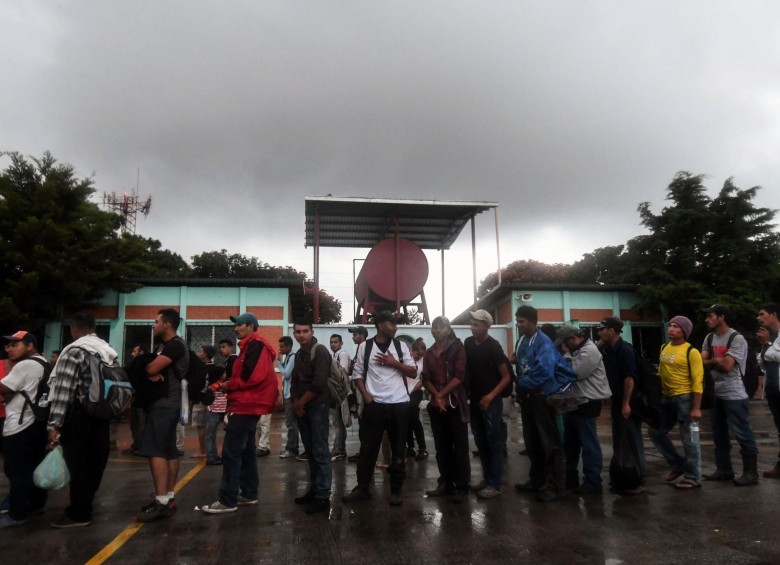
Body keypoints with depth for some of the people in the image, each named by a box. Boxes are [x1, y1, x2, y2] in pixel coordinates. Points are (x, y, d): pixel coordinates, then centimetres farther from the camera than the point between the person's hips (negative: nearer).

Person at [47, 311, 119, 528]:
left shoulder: (74, 351, -14)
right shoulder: (109, 351, 10)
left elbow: (63, 390, -18)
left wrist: (54, 424, -16)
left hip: (78, 416, -7)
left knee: (77, 464, 1)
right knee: (94, 462, 15)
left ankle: (78, 514, 10)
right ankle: (85, 504, 30)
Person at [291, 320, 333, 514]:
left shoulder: (320, 351, -9)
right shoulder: (299, 354, 15)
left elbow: (319, 383, -18)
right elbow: (294, 381, 16)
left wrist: (300, 403, -11)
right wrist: (295, 403, -1)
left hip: (317, 406, -7)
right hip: (301, 408, 8)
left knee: (320, 451, -5)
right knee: (310, 451, 12)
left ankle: (323, 497, -1)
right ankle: (314, 489, 21)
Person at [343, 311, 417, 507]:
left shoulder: (401, 346, 5)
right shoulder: (365, 346, 2)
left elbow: (413, 373, 3)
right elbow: (357, 374, 4)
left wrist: (394, 362, -9)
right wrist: (366, 395, -7)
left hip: (399, 404, 1)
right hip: (374, 404, -1)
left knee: (398, 449, 7)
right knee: (368, 447, 6)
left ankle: (396, 490, 18)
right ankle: (362, 488, 17)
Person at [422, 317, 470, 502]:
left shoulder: (457, 349, -1)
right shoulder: (429, 353, 13)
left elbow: (459, 376, -10)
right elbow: (426, 379, 6)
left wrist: (441, 395, -10)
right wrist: (437, 396, -10)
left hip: (455, 403, -5)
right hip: (435, 405, 5)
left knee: (460, 446, -2)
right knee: (442, 446, 10)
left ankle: (462, 487, 3)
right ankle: (445, 483, 19)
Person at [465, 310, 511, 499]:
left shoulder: (493, 346, -12)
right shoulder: (468, 343, 4)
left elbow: (506, 377, -11)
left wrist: (491, 396, -20)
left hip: (491, 400, -6)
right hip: (475, 398, 6)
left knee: (494, 441, -1)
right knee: (480, 441, 12)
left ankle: (495, 485, 4)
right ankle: (486, 478, 23)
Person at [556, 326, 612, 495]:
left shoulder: (589, 351, -16)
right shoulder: (576, 351, 15)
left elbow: (573, 373, -22)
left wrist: (567, 354, -12)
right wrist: (568, 354, 3)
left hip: (586, 403, -10)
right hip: (574, 402, 10)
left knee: (589, 444, -3)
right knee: (570, 442, 15)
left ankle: (592, 482, 5)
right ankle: (570, 477, 26)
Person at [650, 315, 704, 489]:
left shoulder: (691, 352, -11)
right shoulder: (664, 348, 10)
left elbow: (698, 381, -14)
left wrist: (696, 407, -18)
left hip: (685, 398, -7)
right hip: (667, 398, 8)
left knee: (689, 439, 2)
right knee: (656, 432, 12)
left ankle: (692, 478, 14)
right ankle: (678, 464, 27)